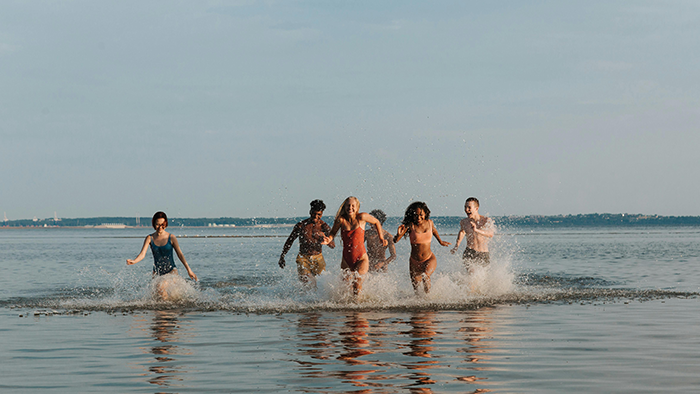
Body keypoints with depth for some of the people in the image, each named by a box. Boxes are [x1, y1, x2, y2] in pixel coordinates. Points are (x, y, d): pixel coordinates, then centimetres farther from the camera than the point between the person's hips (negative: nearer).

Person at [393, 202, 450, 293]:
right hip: (414, 262, 0)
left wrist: (440, 241, 35)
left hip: (429, 259, 0)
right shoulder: (410, 225, -15)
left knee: (425, 276, -30)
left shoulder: (429, 223, -5)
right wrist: (399, 235, -44)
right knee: (416, 287, 9)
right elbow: (395, 240, -22)